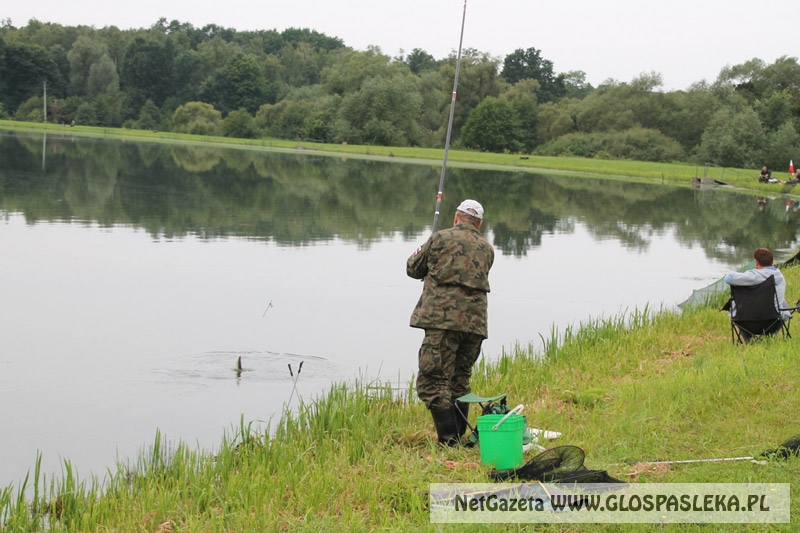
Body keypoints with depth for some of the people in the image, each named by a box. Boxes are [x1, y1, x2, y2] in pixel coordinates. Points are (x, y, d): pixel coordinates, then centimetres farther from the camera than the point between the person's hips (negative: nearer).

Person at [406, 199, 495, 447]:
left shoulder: (440, 238, 2)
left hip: (443, 319, -6)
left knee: (433, 380, -6)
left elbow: (413, 269, 10)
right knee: (459, 381, 17)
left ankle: (449, 441, -14)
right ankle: (459, 437, 16)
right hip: (475, 321, 6)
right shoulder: (487, 249, 16)